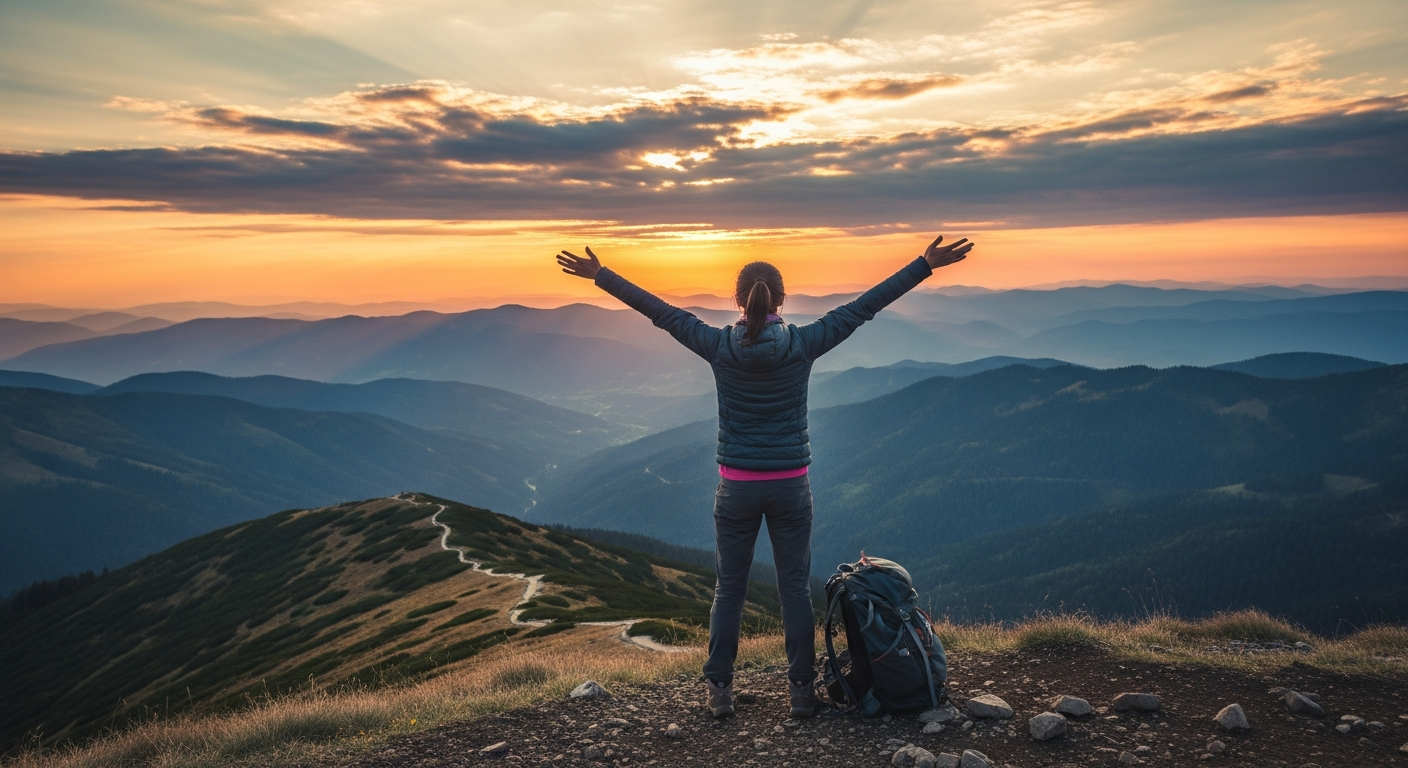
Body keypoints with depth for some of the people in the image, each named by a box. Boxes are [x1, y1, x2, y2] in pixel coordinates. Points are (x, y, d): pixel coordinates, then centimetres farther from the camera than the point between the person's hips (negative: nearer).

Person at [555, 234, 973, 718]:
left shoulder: (719, 347, -8)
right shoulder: (803, 344, -8)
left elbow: (660, 311, 0)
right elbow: (865, 306, -3)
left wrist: (600, 275, 10)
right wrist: (926, 265, 4)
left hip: (736, 488, 0)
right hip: (790, 487, 0)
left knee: (728, 590, 12)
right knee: (795, 589, 11)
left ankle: (720, 691, 20)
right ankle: (802, 691, 18)